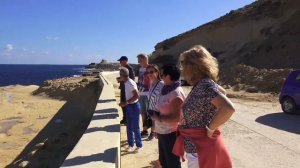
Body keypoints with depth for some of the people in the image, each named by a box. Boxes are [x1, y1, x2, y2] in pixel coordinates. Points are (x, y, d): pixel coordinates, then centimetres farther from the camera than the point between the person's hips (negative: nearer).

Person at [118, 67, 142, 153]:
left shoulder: (131, 83, -20)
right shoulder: (126, 83, 7)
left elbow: (136, 96, -25)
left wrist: (126, 103, -25)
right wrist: (125, 103, 8)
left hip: (134, 106, -9)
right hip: (129, 106, 9)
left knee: (135, 128, 1)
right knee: (129, 128, 15)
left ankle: (139, 146, 15)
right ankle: (131, 145, 27)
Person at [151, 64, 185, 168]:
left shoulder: (176, 93, -21)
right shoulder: (167, 90, 6)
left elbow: (177, 118, -27)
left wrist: (159, 118, -18)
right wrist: (158, 129, 10)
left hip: (171, 134, -9)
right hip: (163, 133, 9)